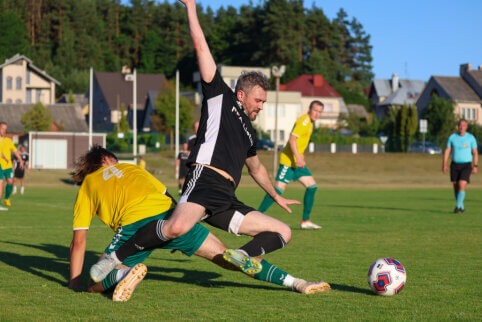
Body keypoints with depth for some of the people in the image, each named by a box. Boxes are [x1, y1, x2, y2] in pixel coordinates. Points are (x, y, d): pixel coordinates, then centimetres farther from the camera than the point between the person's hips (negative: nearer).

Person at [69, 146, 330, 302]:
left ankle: (125, 274, -30)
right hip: (170, 213, 3)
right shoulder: (130, 168, 34)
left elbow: (78, 241, 19)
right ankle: (295, 282, -3)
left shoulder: (87, 186, 24)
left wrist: (74, 284, 24)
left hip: (135, 224, -3)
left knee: (96, 285, 6)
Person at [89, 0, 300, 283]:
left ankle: (246, 255, -23)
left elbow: (256, 167, 50)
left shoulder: (249, 133, 31)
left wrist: (277, 196, 56)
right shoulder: (221, 96, 12)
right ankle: (116, 258, -21)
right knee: (177, 227, -36)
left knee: (283, 232, 0)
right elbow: (201, 48, 8)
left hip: (226, 202, 8)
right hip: (205, 179, -8)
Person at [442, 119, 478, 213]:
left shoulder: (471, 138, -2)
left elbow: (475, 152, 0)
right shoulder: (452, 137, 2)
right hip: (455, 165, 3)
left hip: (466, 165, -3)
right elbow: (447, 151, 1)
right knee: (456, 187, 5)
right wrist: (444, 164, -9)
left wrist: (475, 166, -8)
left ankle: (458, 206, -17)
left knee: (462, 185, -18)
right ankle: (462, 207, 21)